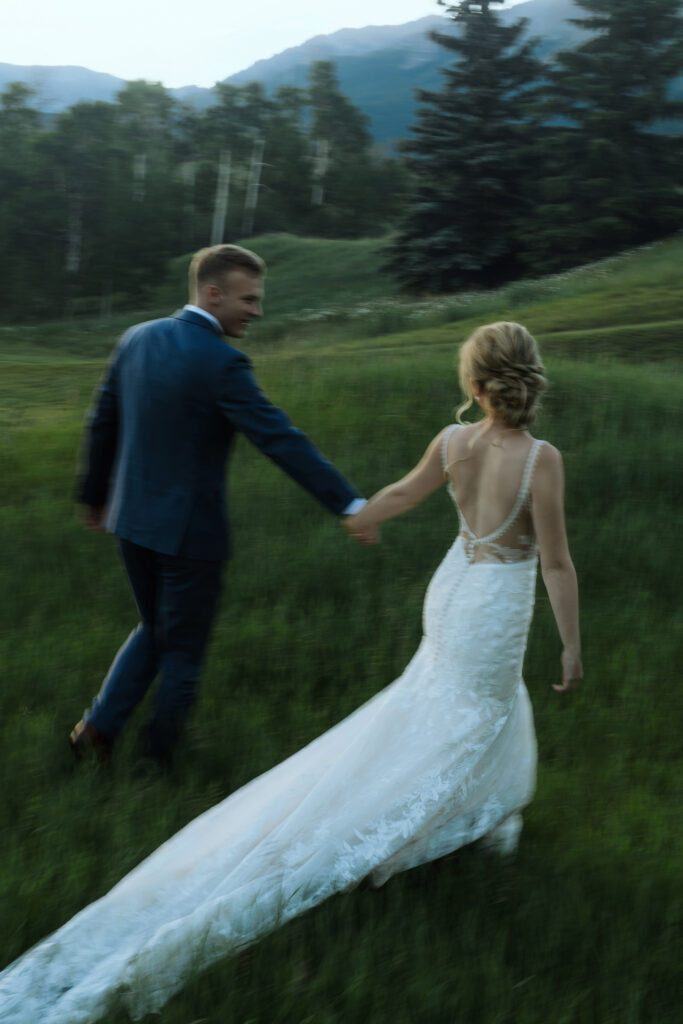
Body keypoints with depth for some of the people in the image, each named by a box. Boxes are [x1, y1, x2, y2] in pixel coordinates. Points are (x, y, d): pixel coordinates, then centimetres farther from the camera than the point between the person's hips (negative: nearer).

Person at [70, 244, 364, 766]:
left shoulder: (137, 339, 2)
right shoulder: (221, 362, -20)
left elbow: (103, 424, 11)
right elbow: (282, 441, -24)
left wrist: (95, 494, 24)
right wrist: (349, 504, -23)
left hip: (133, 519, 7)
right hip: (190, 528, -7)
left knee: (155, 630, 26)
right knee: (183, 650, 13)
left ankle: (98, 727, 19)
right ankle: (160, 754, 26)